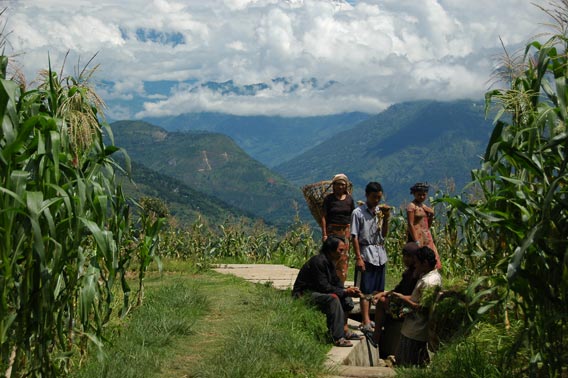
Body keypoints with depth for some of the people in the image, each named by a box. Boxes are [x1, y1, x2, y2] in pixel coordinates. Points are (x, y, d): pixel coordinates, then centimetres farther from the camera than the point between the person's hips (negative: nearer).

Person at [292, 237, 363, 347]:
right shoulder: (318, 261, -21)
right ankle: (337, 338, -31)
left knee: (345, 298, 5)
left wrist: (349, 291, -8)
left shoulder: (329, 262, 9)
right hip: (303, 295, -10)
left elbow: (337, 284, 10)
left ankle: (344, 330, 3)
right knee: (333, 298, -30)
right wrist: (345, 292, -20)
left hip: (315, 292, 10)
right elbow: (324, 287, -24)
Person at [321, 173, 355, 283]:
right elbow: (323, 217, -3)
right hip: (332, 231, -3)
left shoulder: (349, 199, 9)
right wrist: (324, 234, -10)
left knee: (344, 259, 1)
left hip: (346, 231, 3)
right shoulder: (329, 198, 0)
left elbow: (353, 216, 13)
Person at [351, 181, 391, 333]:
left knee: (379, 290, 11)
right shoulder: (358, 213, -7)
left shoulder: (380, 211, 10)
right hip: (366, 255, -6)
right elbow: (355, 237, -9)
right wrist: (358, 258, -14)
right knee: (366, 290, -4)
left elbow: (384, 234, 13)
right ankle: (366, 322, -3)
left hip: (380, 255, 6)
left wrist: (386, 219, -2)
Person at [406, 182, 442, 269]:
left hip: (426, 237, 8)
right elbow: (410, 224, -14)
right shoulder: (411, 206, -7)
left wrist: (431, 215, 1)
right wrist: (416, 242, -20)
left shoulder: (425, 207, 16)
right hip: (417, 236, -8)